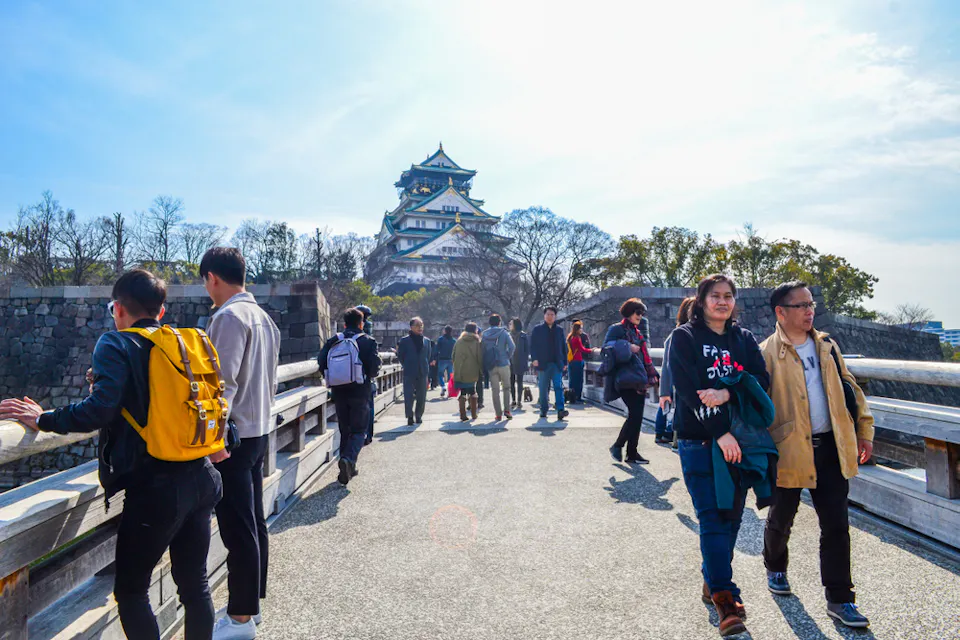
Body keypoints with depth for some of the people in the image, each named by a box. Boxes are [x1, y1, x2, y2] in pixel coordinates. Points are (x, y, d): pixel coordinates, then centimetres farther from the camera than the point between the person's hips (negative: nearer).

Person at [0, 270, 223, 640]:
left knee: (130, 591, 12)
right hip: (200, 480, 6)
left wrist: (43, 420, -7)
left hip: (155, 488, -6)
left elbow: (101, 409, -19)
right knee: (195, 583, 18)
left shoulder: (116, 345, -7)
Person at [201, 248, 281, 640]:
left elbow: (224, 382, -22)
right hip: (258, 431, 9)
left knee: (237, 528, 0)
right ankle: (250, 603, 27)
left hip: (233, 435, -9)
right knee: (253, 521, 15)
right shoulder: (262, 317, 13)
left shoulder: (229, 317, -15)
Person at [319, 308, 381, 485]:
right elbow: (375, 366, -12)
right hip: (360, 392, -3)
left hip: (339, 392, 3)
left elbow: (322, 364, -2)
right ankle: (348, 459, -21)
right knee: (359, 430, 3)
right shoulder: (368, 341, -3)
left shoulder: (333, 341, 5)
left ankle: (348, 468, 19)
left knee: (344, 430, 15)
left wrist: (333, 380, 13)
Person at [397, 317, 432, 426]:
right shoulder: (404, 340, -1)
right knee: (409, 396, -4)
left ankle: (418, 416, 21)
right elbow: (400, 356, 3)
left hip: (422, 373, 3)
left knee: (421, 397, 8)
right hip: (409, 373, -3)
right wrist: (407, 366, 2)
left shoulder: (427, 341, 9)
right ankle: (410, 417, 4)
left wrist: (425, 367, 9)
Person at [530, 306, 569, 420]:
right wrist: (534, 359, -10)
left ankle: (560, 411, -15)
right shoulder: (537, 329, 7)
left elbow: (563, 347, 14)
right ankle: (543, 410, 15)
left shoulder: (559, 330, 13)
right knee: (543, 389, 5)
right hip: (543, 364, -1)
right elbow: (532, 345, 4)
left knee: (558, 386, -10)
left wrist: (565, 363, 8)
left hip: (557, 364, 1)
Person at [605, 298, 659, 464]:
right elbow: (606, 348, -12)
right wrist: (627, 347, -18)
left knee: (637, 416, 6)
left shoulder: (637, 332, 21)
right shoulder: (617, 329, -3)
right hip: (626, 380, -8)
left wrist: (651, 374, 17)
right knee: (635, 414, -14)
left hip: (639, 380, 8)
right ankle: (617, 446, 2)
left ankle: (632, 452, 12)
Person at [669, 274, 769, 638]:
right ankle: (725, 598, -1)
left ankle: (712, 581, 26)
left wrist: (727, 393, -19)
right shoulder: (685, 337, -1)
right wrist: (720, 433, -17)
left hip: (739, 441, 4)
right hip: (699, 441, -4)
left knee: (731, 516, 10)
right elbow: (688, 390, -12)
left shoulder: (744, 339, 12)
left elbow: (762, 382, -1)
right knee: (712, 518, -6)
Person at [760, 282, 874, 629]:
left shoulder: (826, 346, 9)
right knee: (781, 519, 15)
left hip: (830, 447, 4)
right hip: (789, 450, -4)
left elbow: (848, 387, 15)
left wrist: (863, 429, 11)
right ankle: (775, 568, 42)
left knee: (836, 525, 5)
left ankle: (839, 599, 16)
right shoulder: (767, 353, -9)